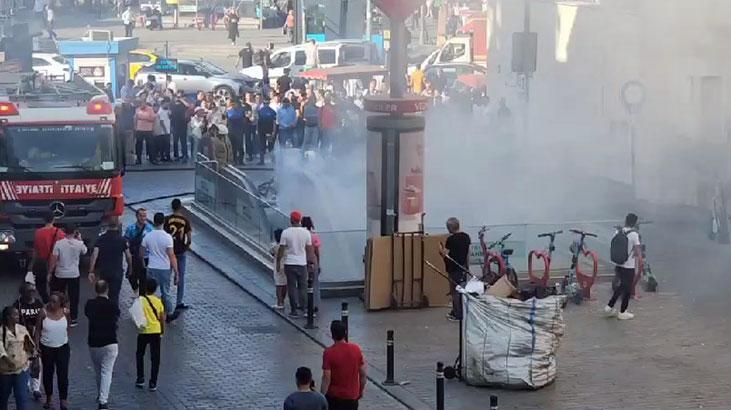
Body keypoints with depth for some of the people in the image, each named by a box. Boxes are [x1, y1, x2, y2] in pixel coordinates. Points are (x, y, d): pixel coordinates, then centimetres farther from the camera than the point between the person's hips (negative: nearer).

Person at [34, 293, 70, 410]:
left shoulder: (65, 312, -8)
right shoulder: (44, 312, -12)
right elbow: (38, 329, -5)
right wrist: (37, 345, -9)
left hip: (62, 348, 0)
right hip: (46, 348, 0)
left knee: (63, 374, -3)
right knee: (47, 373, 13)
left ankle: (63, 399, 5)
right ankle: (49, 397, 28)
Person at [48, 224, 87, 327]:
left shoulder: (59, 243, -13)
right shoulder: (79, 244, -9)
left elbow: (53, 259, -13)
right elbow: (84, 251, 13)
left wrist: (50, 273, -2)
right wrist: (80, 239, 20)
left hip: (60, 274, 0)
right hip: (74, 274, 0)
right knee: (73, 297, 9)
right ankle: (73, 319, 12)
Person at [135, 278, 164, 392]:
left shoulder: (141, 300, -7)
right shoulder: (158, 301, 2)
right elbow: (162, 319, 6)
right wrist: (162, 332, 17)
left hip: (144, 332, -2)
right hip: (156, 332, 2)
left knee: (140, 355, 20)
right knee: (155, 358, 7)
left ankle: (140, 379, 19)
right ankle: (153, 383, 6)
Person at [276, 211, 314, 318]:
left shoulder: (286, 232, -9)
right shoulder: (306, 232, -2)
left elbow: (281, 249, -6)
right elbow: (309, 249, 3)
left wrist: (278, 262, 3)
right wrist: (310, 261, 14)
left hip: (289, 263, -2)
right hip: (302, 263, 2)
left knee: (292, 287, 2)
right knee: (303, 286, 11)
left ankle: (294, 310, 3)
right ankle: (303, 306, 10)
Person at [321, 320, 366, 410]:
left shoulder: (329, 352, -17)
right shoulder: (356, 349, -6)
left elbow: (326, 379, -18)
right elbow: (363, 374, 1)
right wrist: (361, 390, 15)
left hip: (334, 397, -3)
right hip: (352, 396, 3)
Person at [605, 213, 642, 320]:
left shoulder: (618, 233, 2)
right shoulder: (634, 234, -18)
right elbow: (638, 253, -18)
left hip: (618, 266, 7)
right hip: (629, 267, -7)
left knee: (622, 286, 26)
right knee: (628, 289, 10)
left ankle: (609, 307, 25)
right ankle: (622, 313, 19)